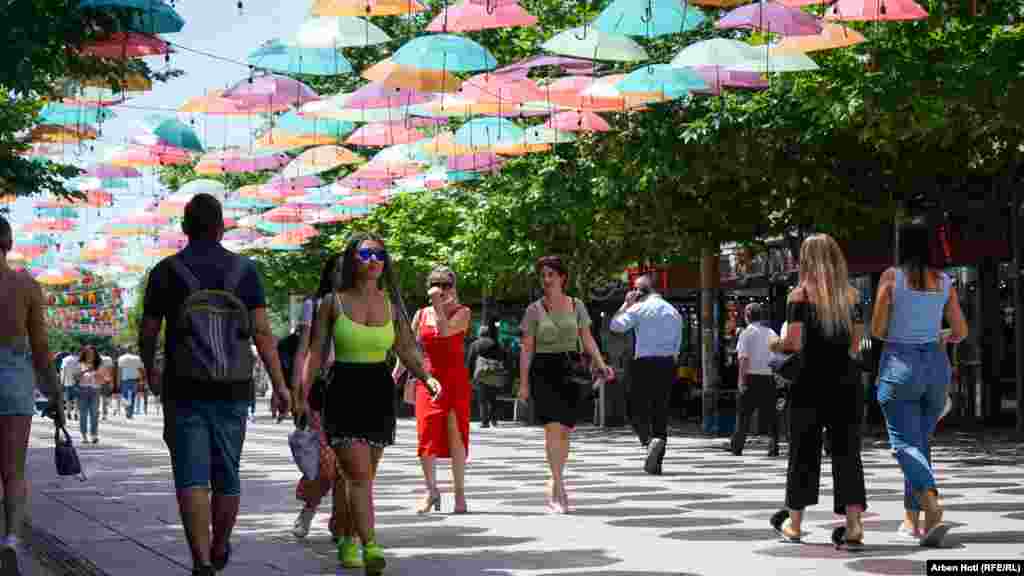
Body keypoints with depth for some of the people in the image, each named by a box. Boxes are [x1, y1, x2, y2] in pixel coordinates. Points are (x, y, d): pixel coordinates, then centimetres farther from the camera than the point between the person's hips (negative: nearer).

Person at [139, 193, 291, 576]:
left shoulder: (166, 271, -1)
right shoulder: (244, 270, 1)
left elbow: (147, 333, 5)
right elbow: (262, 332, -6)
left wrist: (150, 369, 24)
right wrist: (280, 385, -3)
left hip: (184, 389, -2)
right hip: (232, 388, 2)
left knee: (193, 479, -3)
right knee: (226, 474, 16)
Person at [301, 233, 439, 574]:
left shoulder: (391, 305, 8)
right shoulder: (334, 302, 0)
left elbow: (406, 351, 10)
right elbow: (315, 353, 0)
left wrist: (427, 378, -8)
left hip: (380, 393, 3)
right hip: (344, 392, -3)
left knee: (364, 476, 10)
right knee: (359, 474, -14)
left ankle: (348, 539, 27)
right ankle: (371, 549, -18)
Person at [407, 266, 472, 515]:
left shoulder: (462, 312, 0)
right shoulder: (421, 314, 9)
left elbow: (445, 330, -19)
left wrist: (439, 305, -15)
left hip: (456, 380, -2)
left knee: (456, 434, -1)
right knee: (425, 435, -5)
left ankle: (459, 492, 7)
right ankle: (431, 490, 8)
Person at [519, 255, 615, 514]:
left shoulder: (576, 306, 9)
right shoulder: (534, 309, 2)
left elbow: (587, 339, 10)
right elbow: (526, 348, 2)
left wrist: (601, 364, -4)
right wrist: (523, 383, -4)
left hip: (570, 371, 3)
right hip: (543, 371, -3)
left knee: (564, 431, 6)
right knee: (552, 427, -13)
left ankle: (555, 485, 20)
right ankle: (559, 486, -14)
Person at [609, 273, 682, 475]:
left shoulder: (639, 308, -4)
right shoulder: (674, 312, 13)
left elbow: (616, 325, -10)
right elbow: (677, 345, 14)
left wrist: (626, 304, 2)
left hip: (644, 362, -5)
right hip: (668, 364, 5)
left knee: (637, 408, 5)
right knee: (661, 413, 9)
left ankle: (650, 439, -24)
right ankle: (656, 463, 8)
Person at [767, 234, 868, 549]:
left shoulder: (801, 294, -4)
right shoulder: (851, 294, 8)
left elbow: (795, 342, -12)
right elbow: (856, 343, 7)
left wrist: (776, 344, 8)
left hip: (812, 381, -3)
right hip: (847, 380, 3)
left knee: (804, 450, 9)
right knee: (847, 451, 2)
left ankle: (794, 524, 21)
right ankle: (853, 526, -8)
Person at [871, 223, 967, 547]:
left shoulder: (891, 277, -6)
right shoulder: (944, 282, 5)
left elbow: (877, 329, -6)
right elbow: (961, 332, 7)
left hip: (900, 364, -4)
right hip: (936, 364, 4)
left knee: (906, 443, -7)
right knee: (921, 441, 17)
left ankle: (932, 508, -29)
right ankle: (911, 518, 19)